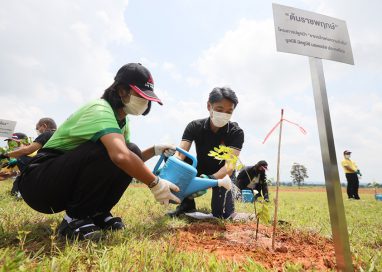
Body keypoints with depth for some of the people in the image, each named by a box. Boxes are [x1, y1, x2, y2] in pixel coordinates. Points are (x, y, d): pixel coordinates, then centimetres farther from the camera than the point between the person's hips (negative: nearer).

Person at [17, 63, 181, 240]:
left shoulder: (121, 120, 4)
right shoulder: (100, 111, -24)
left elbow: (128, 158, 8)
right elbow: (121, 156, -42)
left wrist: (154, 150, -6)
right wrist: (155, 184, -32)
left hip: (72, 182, 8)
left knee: (132, 153, -9)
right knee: (108, 152, -31)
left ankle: (96, 213, 2)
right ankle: (74, 219, -14)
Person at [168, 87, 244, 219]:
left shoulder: (236, 132, -24)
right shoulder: (194, 126, -20)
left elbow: (230, 164, -35)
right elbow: (180, 154, -31)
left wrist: (210, 180, -55)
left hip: (222, 174, -1)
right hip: (200, 170, 2)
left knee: (221, 213, -19)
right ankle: (187, 204, -6)